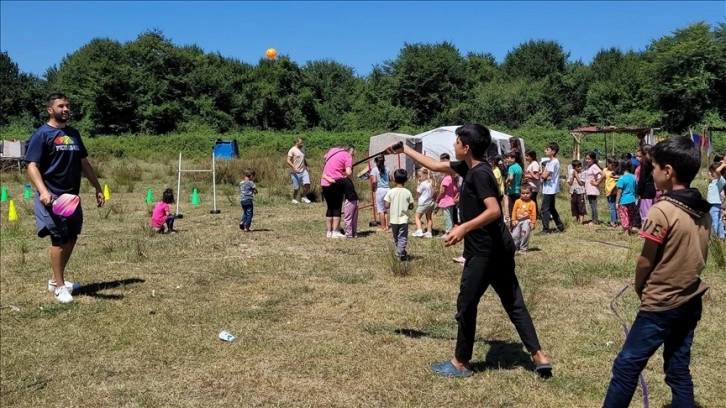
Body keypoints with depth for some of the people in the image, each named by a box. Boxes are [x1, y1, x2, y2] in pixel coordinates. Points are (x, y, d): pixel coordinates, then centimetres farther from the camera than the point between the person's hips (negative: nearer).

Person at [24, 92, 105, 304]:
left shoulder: (73, 134, 14)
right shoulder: (41, 134, -8)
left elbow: (84, 163, 19)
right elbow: (32, 166, -14)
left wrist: (97, 188, 16)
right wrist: (42, 191, -30)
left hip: (72, 196, 8)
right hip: (53, 197, -7)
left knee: (71, 238, 12)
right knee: (59, 240, -5)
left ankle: (56, 279, 27)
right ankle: (59, 286, 6)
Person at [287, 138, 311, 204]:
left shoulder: (303, 149, 12)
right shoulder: (292, 150, -9)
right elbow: (288, 161, -15)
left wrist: (306, 166, 18)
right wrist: (294, 168, -26)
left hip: (304, 171, 6)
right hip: (295, 172, -5)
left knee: (307, 184, -10)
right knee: (296, 188, 1)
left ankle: (303, 197, 10)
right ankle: (294, 199, 23)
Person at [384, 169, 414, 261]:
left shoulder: (391, 192, -8)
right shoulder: (407, 192, -7)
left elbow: (387, 205, -9)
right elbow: (411, 207, -4)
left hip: (394, 219, 1)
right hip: (403, 219, -1)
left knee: (396, 237, 18)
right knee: (403, 238, 3)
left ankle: (400, 252, 32)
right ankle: (400, 253, -10)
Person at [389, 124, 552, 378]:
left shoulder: (480, 173, -18)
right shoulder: (469, 167, 11)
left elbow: (494, 211, -27)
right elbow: (436, 166, 21)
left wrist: (464, 228, -33)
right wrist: (404, 150, 25)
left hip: (485, 250, -10)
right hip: (497, 247, 10)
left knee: (466, 305, 3)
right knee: (514, 303, 12)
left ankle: (461, 363, 16)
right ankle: (539, 356, 14)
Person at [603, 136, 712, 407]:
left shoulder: (662, 211, -20)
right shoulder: (703, 211, 3)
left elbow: (645, 262, -12)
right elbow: (698, 256, 10)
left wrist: (639, 288, 6)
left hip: (661, 304, -8)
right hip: (691, 301, 8)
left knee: (627, 365, 3)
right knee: (678, 369, 15)